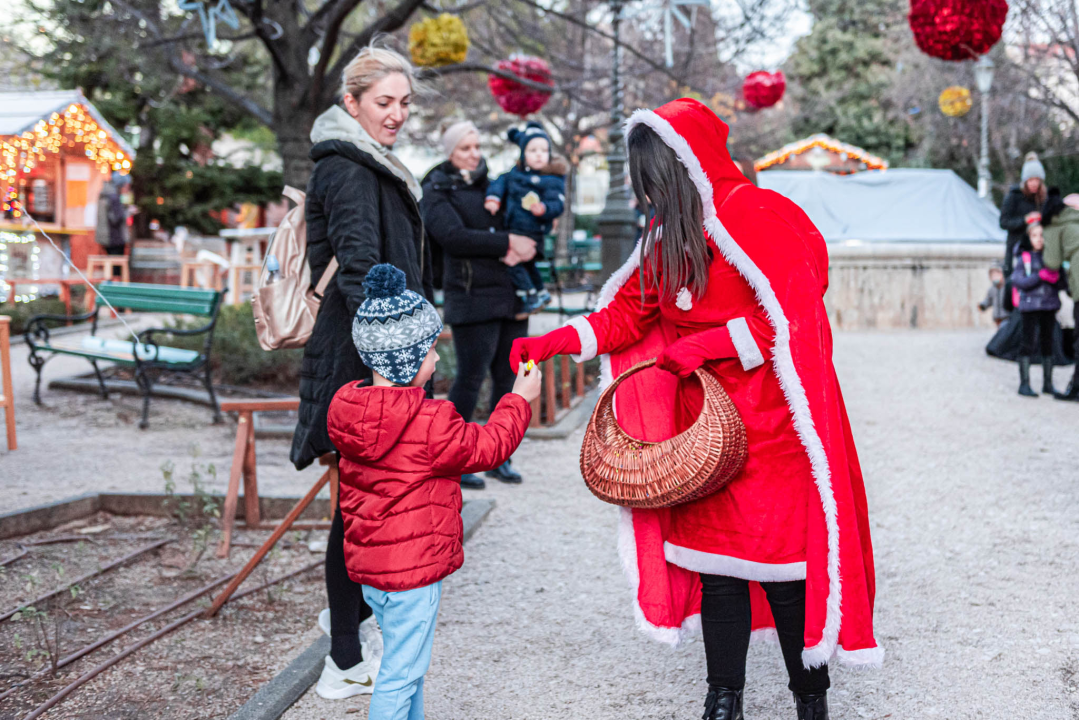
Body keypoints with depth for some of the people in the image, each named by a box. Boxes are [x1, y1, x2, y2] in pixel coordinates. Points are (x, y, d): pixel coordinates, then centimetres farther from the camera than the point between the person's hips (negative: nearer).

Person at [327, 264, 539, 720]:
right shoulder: (429, 424, -22)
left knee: (406, 664, 23)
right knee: (400, 674, 1)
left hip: (368, 560, 9)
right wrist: (520, 399, 5)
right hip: (413, 569, -9)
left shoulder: (346, 409, 1)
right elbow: (486, 447, -7)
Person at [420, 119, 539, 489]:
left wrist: (519, 247, -9)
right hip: (472, 296, -6)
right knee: (470, 377, -6)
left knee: (509, 378, 7)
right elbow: (455, 237, -14)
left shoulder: (491, 184, 18)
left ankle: (500, 458, 17)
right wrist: (508, 242, -16)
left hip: (511, 294, 6)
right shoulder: (436, 192, 0)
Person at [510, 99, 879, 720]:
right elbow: (631, 311, 14)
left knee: (782, 560, -2)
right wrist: (555, 342, 2)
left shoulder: (755, 216, -14)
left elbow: (792, 315, -17)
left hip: (769, 424, -7)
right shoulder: (670, 234, 12)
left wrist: (703, 347, -17)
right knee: (716, 557, 9)